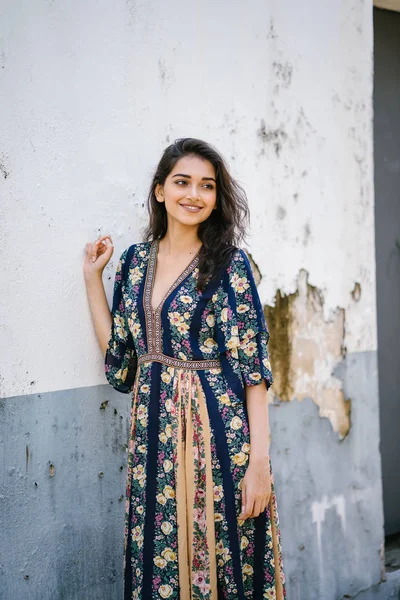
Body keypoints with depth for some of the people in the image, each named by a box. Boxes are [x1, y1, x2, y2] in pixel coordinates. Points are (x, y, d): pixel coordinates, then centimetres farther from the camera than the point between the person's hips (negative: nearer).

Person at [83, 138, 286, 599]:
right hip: (153, 429, 5)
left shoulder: (228, 262, -7)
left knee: (219, 554, 4)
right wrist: (92, 276, 11)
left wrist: (259, 462, -16)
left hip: (217, 427, -4)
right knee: (158, 558, 11)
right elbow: (117, 351, 13)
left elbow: (254, 367, -10)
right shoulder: (135, 260, 8)